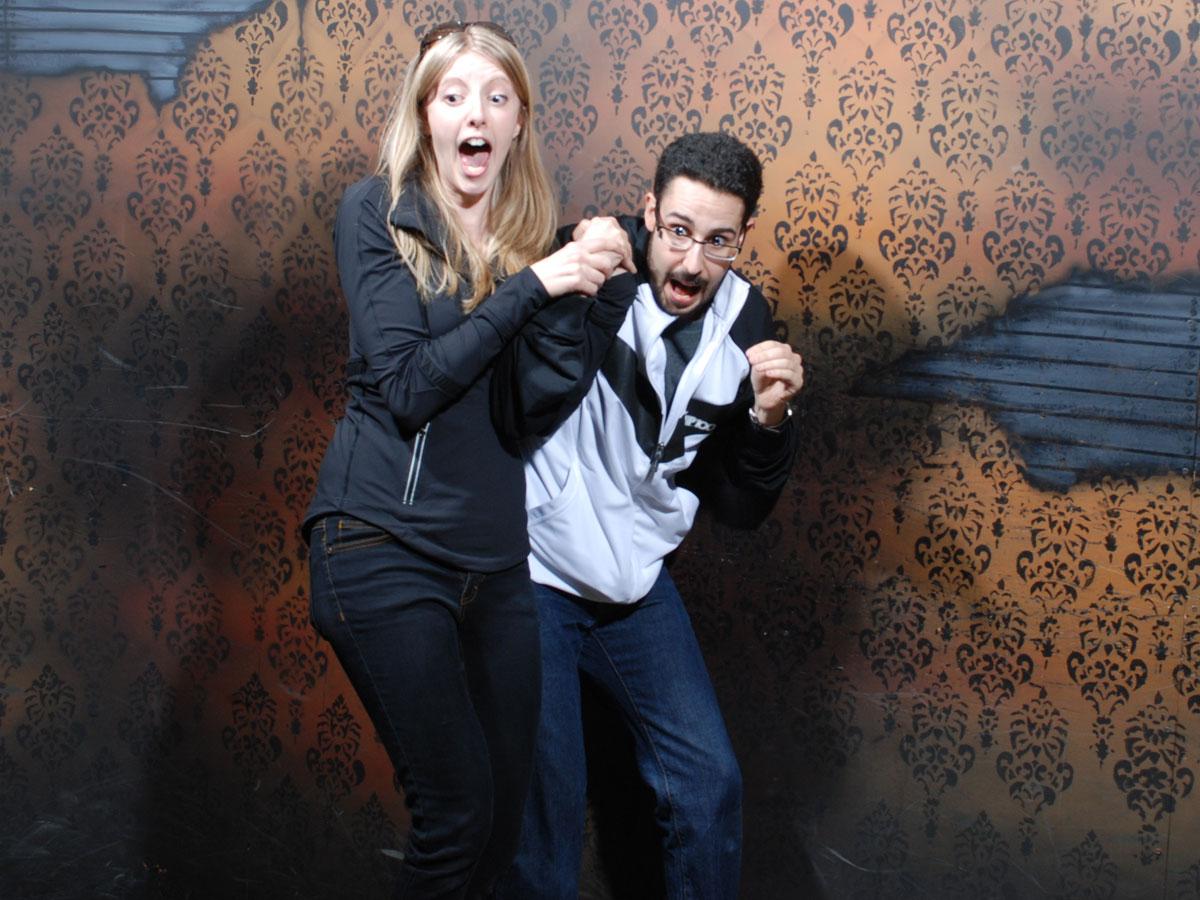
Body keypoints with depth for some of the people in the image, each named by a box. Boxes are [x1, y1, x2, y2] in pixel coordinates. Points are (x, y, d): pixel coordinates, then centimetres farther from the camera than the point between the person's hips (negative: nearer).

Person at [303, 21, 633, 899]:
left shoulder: (532, 234, 11)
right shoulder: (379, 211, -3)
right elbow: (406, 386, -14)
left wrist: (598, 275, -2)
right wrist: (533, 284, -15)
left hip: (497, 555, 5)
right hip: (387, 546, -5)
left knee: (507, 817, 7)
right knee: (458, 817, -6)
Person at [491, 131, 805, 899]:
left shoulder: (743, 326, -1)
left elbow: (743, 508, 4)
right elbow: (521, 416, -28)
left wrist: (769, 420, -13)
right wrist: (578, 296, -35)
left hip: (637, 582, 5)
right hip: (534, 574, -4)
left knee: (710, 783, 6)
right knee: (548, 802, -1)